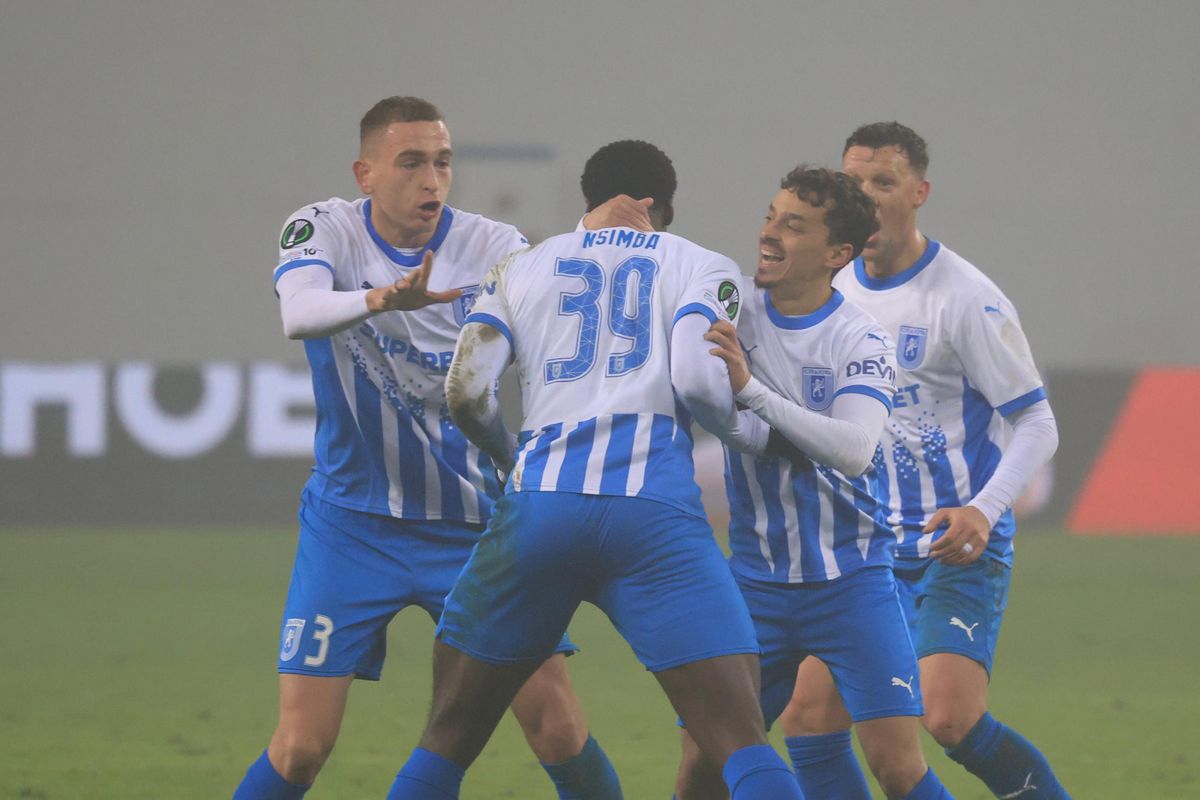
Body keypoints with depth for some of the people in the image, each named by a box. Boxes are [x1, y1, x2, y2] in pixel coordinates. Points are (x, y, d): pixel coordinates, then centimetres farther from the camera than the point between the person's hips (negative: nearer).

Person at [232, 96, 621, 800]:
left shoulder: (493, 247, -5)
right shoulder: (325, 231, -8)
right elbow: (299, 312, -29)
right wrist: (382, 299, -49)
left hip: (474, 519, 1)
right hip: (352, 523, -1)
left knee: (557, 726, -6)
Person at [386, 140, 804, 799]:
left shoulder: (521, 269, 21)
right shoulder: (703, 268, 15)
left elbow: (465, 391, 8)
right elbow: (698, 379, -3)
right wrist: (745, 427, 18)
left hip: (538, 503, 2)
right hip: (654, 511, -2)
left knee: (446, 743, 15)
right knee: (742, 746, -6)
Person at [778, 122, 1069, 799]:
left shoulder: (966, 300, -11)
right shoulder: (838, 293, 9)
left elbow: (1037, 424, -10)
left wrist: (984, 510, -24)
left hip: (960, 547, -6)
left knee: (951, 718, -22)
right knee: (809, 718, -4)